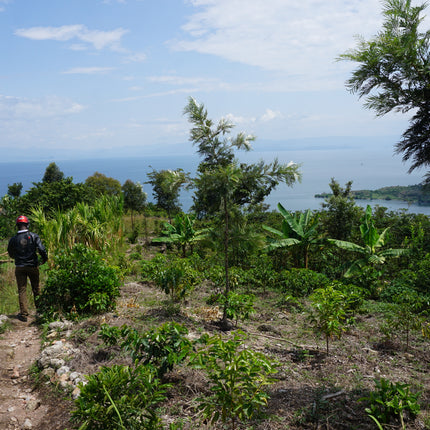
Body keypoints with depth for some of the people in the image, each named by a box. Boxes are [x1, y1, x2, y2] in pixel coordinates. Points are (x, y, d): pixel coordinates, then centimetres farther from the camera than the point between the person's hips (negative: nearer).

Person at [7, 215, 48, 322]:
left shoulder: (13, 239, -5)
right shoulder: (34, 236, -10)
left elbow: (11, 254, 9)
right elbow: (42, 250, -17)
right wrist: (45, 259, 2)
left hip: (20, 268, 0)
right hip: (33, 266, 0)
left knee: (22, 290, 6)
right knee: (36, 288, 16)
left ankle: (23, 314, 5)